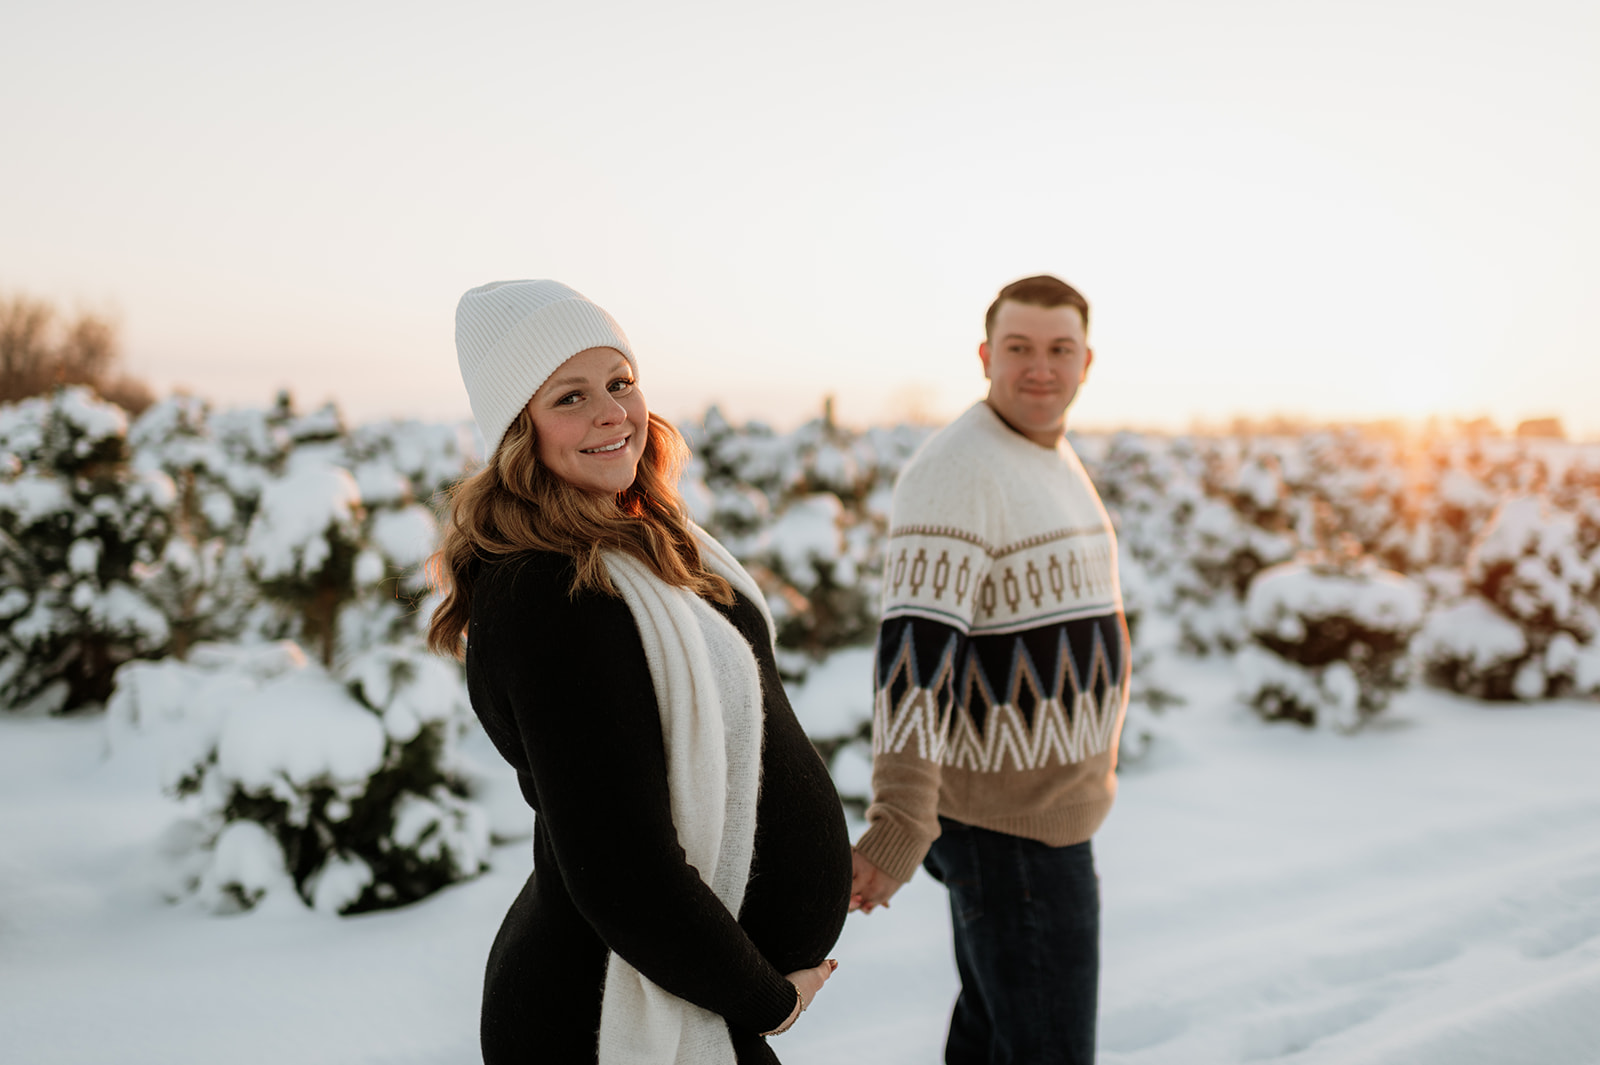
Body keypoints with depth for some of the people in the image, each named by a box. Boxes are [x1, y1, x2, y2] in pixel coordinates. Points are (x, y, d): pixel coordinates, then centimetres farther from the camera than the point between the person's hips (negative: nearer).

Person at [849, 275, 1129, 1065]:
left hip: (1048, 806, 9)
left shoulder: (1057, 463, 11)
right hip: (1008, 824, -9)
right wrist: (900, 827, -33)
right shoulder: (956, 472, -19)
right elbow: (916, 650, -27)